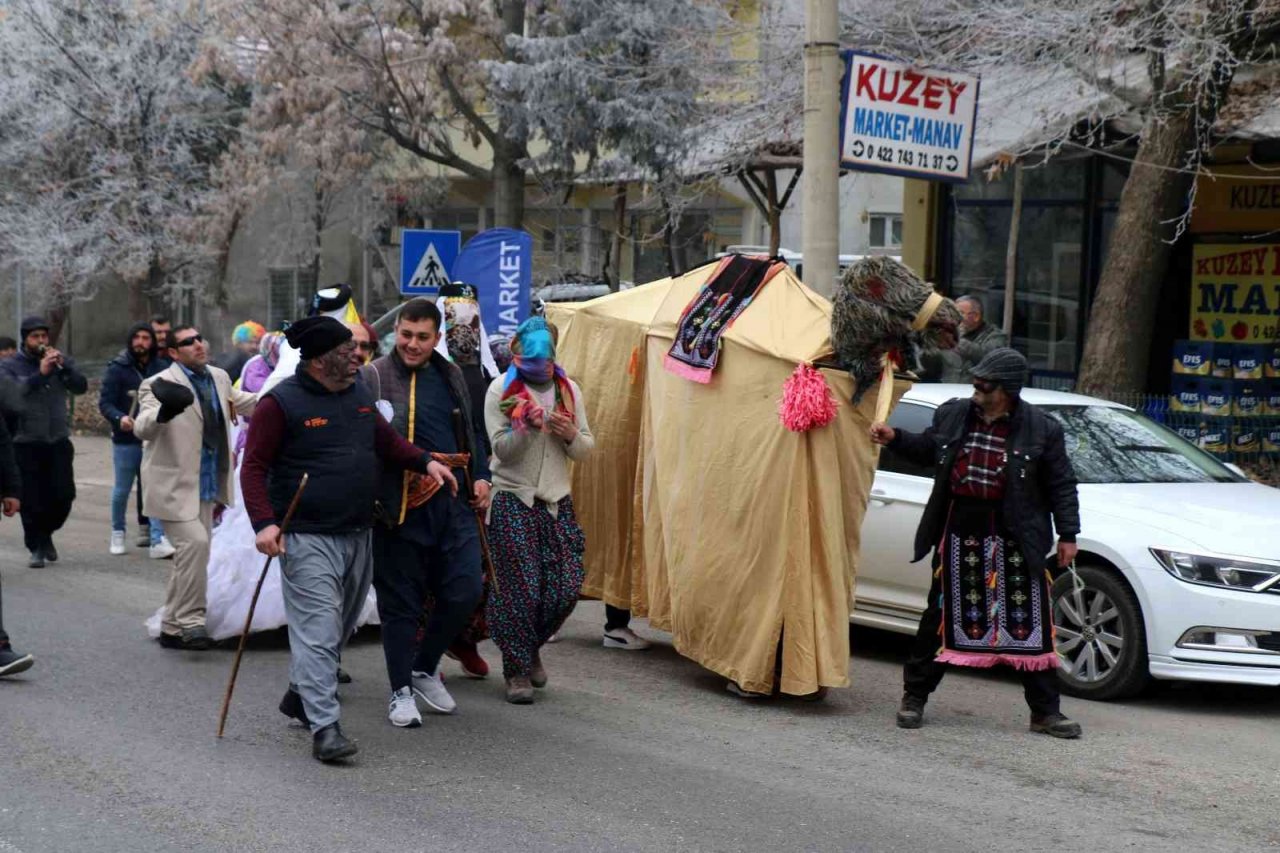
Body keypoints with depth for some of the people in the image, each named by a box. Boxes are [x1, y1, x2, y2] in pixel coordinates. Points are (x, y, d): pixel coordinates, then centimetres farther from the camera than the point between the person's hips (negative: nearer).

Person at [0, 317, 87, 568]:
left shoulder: (61, 361, 9)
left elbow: (81, 387, -3)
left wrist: (63, 366, -17)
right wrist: (40, 373, -24)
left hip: (59, 441, 3)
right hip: (26, 444, -3)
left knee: (64, 495, 1)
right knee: (32, 501, -1)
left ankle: (46, 533, 27)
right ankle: (37, 548, 12)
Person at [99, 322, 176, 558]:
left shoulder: (160, 368, 1)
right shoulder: (117, 368, -5)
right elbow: (105, 402, -9)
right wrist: (119, 418, -26)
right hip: (126, 439, -1)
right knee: (122, 490, 11)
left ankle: (158, 540, -8)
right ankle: (118, 533, 32)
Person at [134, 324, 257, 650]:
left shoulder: (219, 377, 9)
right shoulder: (159, 385, -14)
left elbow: (243, 402, 28)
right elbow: (142, 428, -27)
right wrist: (164, 411, -47)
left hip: (206, 486, 8)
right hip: (175, 486, -8)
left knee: (191, 554, 13)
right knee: (195, 542, -22)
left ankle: (172, 628, 24)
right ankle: (189, 621, -11)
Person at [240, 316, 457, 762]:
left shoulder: (359, 394, 10)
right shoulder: (282, 402, -11)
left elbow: (387, 442, 23)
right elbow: (254, 466, -10)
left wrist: (425, 462, 6)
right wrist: (264, 522, -22)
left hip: (358, 535, 8)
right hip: (308, 538, -8)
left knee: (340, 626, 19)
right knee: (318, 631, -12)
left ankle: (301, 694, 38)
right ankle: (324, 727, -12)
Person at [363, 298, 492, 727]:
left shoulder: (451, 376, 14)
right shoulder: (374, 377, -5)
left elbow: (473, 431, 25)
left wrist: (481, 476, 15)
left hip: (454, 502, 5)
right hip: (401, 506, -5)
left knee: (464, 591, 2)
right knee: (400, 601, 3)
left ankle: (424, 668, 24)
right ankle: (401, 691, 17)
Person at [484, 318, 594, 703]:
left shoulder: (568, 389, 10)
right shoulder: (501, 390, -2)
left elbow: (586, 449, 13)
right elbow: (501, 449, -8)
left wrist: (571, 435, -9)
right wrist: (526, 427, -25)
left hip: (557, 501, 4)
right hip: (512, 501, -4)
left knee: (566, 587, 0)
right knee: (519, 589, -6)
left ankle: (531, 648, 25)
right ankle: (517, 670, 6)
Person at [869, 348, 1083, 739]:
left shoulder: (1041, 429, -4)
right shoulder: (952, 415, 5)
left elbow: (1062, 485, -1)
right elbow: (927, 450, 21)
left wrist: (1067, 534, -4)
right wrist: (894, 439, 5)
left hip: (1014, 539, -2)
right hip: (958, 534, 2)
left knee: (1030, 622, 1)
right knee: (941, 618, 10)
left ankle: (1045, 711, 10)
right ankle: (914, 696, 22)